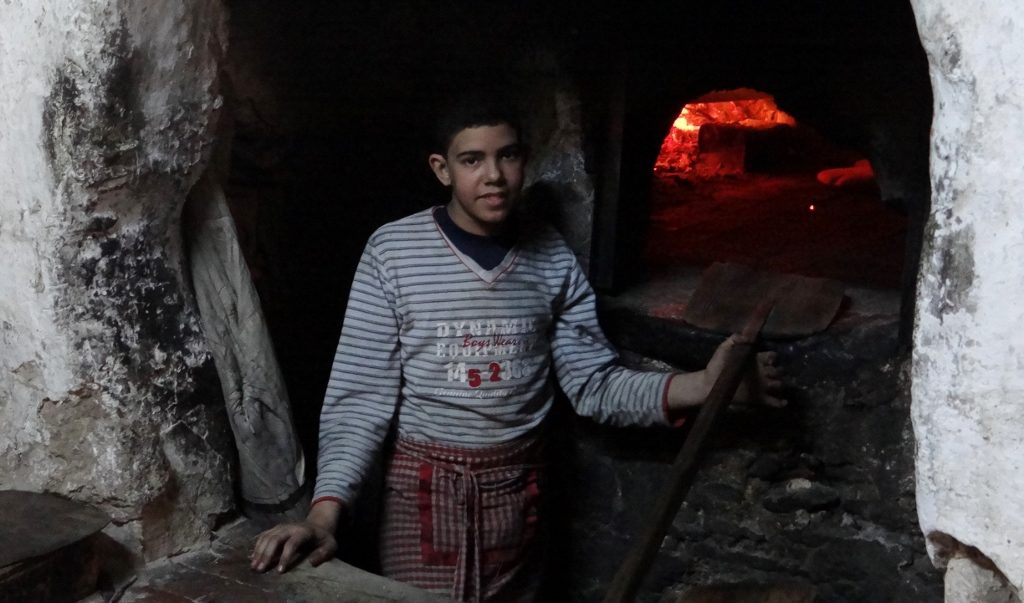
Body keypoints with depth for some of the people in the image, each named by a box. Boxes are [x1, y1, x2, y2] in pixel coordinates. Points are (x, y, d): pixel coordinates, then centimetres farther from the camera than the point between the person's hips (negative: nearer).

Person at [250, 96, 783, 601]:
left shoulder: (553, 258, -2)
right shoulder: (393, 251, -10)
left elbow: (595, 385, -1)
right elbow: (360, 394, -10)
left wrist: (705, 385, -15)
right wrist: (324, 512, -21)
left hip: (517, 488, 3)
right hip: (423, 486, -2)